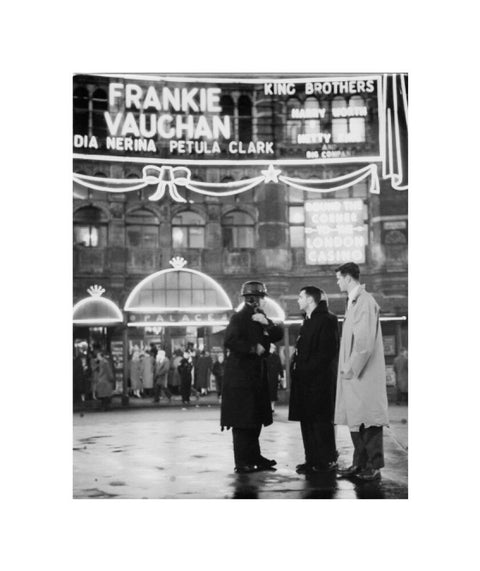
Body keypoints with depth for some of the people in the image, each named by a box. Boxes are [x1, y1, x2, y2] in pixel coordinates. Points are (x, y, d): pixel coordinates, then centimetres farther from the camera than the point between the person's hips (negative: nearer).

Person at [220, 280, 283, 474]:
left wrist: (267, 324, -10)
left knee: (256, 419, 13)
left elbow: (278, 335, 7)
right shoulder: (239, 318, -11)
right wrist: (253, 348, -18)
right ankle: (242, 462, -2)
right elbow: (230, 341, -23)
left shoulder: (260, 318, 15)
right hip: (240, 375, -9)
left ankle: (254, 457, 21)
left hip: (257, 374, 9)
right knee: (242, 421, -6)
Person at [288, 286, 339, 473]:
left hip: (319, 380, -9)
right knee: (307, 420, 9)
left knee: (321, 421, -4)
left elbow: (328, 351, -17)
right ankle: (312, 460, 16)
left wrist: (307, 369, -18)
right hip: (304, 380, 9)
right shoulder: (308, 321, 19)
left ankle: (327, 461, 3)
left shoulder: (327, 320, -9)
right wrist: (296, 369, 8)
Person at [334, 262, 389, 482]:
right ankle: (360, 464, 20)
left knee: (369, 421, -3)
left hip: (365, 373, -9)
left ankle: (374, 467, 2)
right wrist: (347, 368, 12)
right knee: (355, 420, 12)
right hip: (353, 372, 9)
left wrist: (351, 369, -17)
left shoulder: (365, 302, -14)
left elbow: (365, 342, -20)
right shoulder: (353, 301, 15)